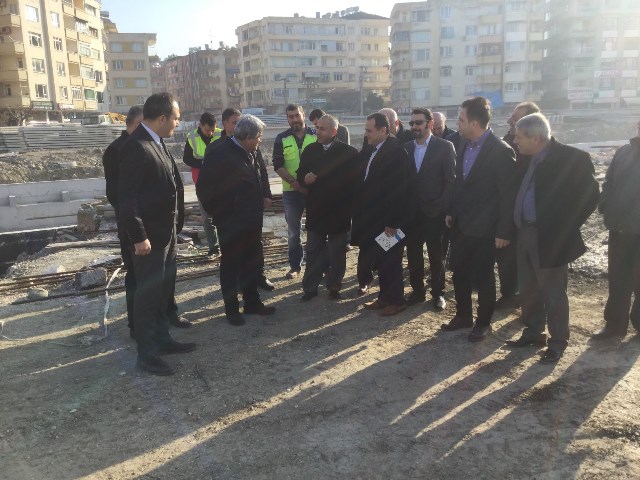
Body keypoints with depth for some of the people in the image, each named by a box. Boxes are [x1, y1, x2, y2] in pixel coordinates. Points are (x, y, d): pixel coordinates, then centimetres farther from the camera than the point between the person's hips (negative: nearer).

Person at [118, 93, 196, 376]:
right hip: (148, 235, -9)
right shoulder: (136, 146, -19)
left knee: (163, 290, 18)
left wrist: (174, 226, 13)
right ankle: (146, 353, 14)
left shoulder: (157, 143, 10)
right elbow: (127, 197, -21)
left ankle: (162, 339, 33)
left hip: (166, 231, 9)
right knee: (148, 293, 2)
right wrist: (138, 237, -22)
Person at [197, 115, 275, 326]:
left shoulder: (249, 152, 7)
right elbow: (204, 189, -16)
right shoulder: (219, 153, -17)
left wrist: (265, 195, 5)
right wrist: (220, 213, -11)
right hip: (231, 222, -8)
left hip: (252, 220, 8)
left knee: (252, 262, 16)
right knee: (230, 265, 6)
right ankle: (231, 309, 19)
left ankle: (252, 302, 31)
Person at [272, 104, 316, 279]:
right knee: (293, 232, 10)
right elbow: (278, 166, -1)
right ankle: (295, 266, 21)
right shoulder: (282, 139, 4)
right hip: (291, 192, 1)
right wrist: (295, 183, -15)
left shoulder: (316, 136, 1)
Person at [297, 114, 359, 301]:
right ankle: (310, 287, 20)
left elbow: (354, 181, -7)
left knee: (337, 254, 10)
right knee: (313, 252, 10)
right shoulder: (310, 150, 5)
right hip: (315, 210, 3)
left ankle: (334, 286, 25)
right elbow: (300, 175, 9)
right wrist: (305, 179, -14)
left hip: (338, 213, -3)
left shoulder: (348, 152, -8)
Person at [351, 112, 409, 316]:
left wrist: (393, 221, -21)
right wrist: (358, 213, 7)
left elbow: (399, 189, -20)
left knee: (390, 261, 4)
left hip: (388, 220, -7)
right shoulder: (368, 151, 8)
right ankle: (385, 297, 27)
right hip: (372, 218, 8)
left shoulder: (396, 151, -16)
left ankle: (396, 300, 18)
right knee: (379, 259, 15)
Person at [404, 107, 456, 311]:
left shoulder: (444, 147, -4)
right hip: (412, 211, 4)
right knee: (413, 254, 9)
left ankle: (438, 293, 19)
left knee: (436, 254, 6)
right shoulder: (406, 148, 7)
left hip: (434, 212, -3)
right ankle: (417, 291, 23)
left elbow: (451, 180, -6)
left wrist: (442, 206, -13)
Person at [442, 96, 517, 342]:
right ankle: (463, 315, 33)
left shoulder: (501, 151, -16)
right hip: (460, 224, 7)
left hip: (483, 228, -7)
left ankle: (483, 322, 25)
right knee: (459, 272, 15)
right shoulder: (463, 145, 5)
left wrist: (504, 232, -15)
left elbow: (508, 195, -15)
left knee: (483, 276, 8)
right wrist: (451, 212, 12)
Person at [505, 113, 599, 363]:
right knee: (528, 290, 17)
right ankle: (533, 333, 34)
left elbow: (590, 195, -13)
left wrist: (564, 228, -11)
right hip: (526, 233, 7)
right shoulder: (528, 159, 5)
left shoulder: (572, 158, -14)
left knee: (553, 294, 5)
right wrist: (519, 227, 9)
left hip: (550, 238, -7)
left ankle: (557, 342, 21)